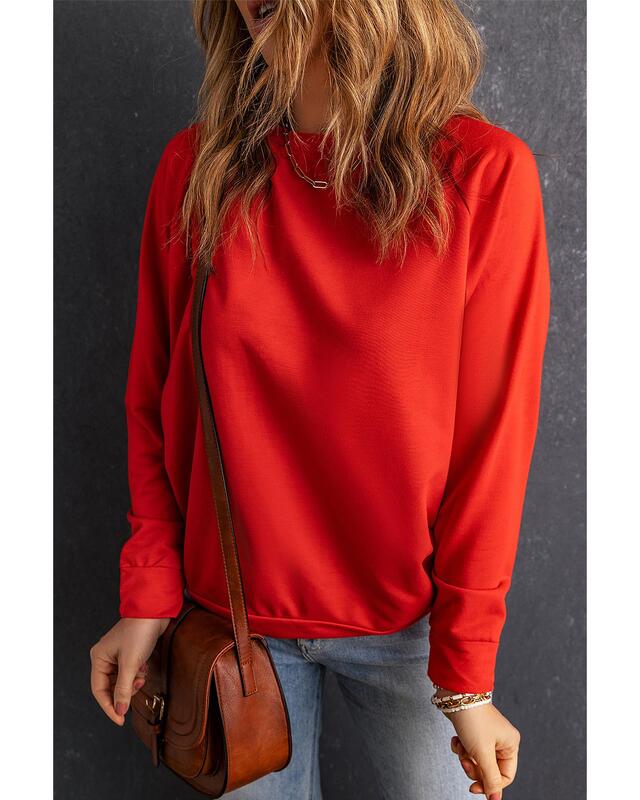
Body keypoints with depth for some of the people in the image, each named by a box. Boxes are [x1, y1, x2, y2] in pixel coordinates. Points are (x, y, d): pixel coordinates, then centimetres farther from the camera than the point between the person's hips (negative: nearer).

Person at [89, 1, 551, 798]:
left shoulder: (483, 174, -14)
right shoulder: (198, 165, -6)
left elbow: (492, 437, -12)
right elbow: (153, 401, 0)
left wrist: (466, 676, -9)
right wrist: (147, 597, -2)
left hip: (404, 615, -1)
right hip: (232, 606, 2)